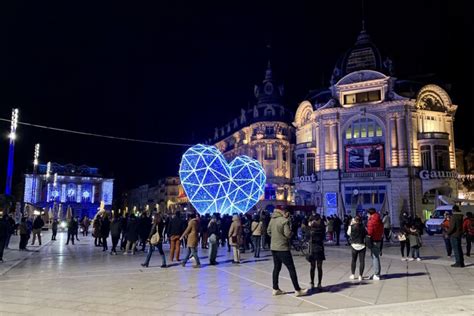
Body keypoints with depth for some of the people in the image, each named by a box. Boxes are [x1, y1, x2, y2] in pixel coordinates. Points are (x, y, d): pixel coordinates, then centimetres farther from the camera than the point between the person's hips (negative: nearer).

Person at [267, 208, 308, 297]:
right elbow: (288, 234, -18)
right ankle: (297, 290, 7)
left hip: (273, 247, 8)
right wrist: (291, 230, 1)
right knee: (291, 269, 1)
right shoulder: (285, 221, -15)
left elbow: (268, 231, 14)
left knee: (276, 268, 15)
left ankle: (275, 289, 19)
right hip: (283, 248, -7)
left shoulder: (272, 220, 7)